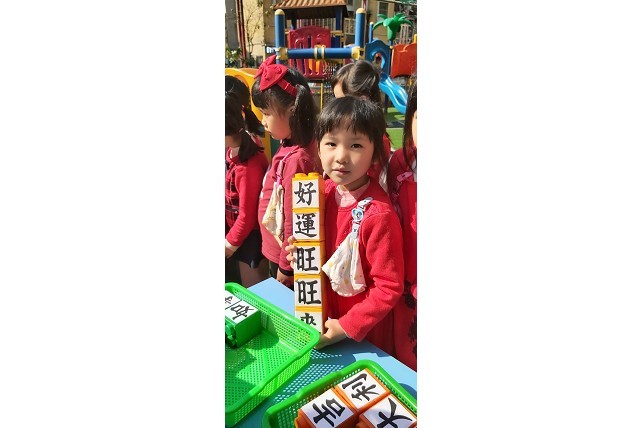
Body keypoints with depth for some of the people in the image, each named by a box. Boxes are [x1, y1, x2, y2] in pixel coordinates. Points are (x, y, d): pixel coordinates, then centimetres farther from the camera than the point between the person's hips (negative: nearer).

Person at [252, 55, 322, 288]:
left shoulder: (295, 159, -29)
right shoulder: (290, 146, 0)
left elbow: (294, 220, -24)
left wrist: (285, 266, -13)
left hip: (286, 258, -8)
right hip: (277, 252, 8)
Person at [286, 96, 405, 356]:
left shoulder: (378, 214, -30)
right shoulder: (325, 191, -9)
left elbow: (389, 287, -23)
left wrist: (347, 326, -20)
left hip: (364, 334, -6)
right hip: (324, 317, 6)